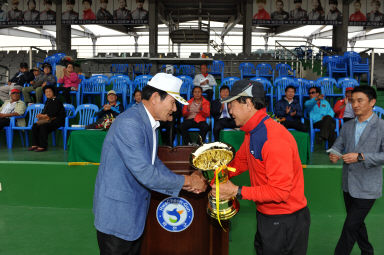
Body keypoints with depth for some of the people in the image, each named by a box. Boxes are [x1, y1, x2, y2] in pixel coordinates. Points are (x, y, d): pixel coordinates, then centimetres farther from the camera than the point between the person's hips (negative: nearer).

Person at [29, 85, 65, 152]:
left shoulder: (56, 101, -8)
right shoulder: (47, 101, 18)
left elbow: (54, 113, -17)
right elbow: (44, 111, 21)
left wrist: (44, 116, -16)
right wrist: (41, 115, -1)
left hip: (56, 121, -8)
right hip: (48, 119, 8)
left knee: (43, 126, -32)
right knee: (35, 126, -13)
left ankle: (43, 146, -26)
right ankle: (35, 145, -9)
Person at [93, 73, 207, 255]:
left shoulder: (149, 123, 7)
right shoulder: (129, 123, -26)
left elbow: (154, 162, 11)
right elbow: (145, 174, -29)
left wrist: (186, 183, -1)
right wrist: (186, 180, -17)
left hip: (135, 211, 9)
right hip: (116, 215, -9)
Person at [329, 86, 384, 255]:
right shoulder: (347, 126, 8)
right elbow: (338, 145, 7)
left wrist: (360, 157, -29)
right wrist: (334, 155, -15)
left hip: (367, 188, -6)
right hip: (348, 185, 6)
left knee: (350, 226, -5)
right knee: (357, 224, 20)